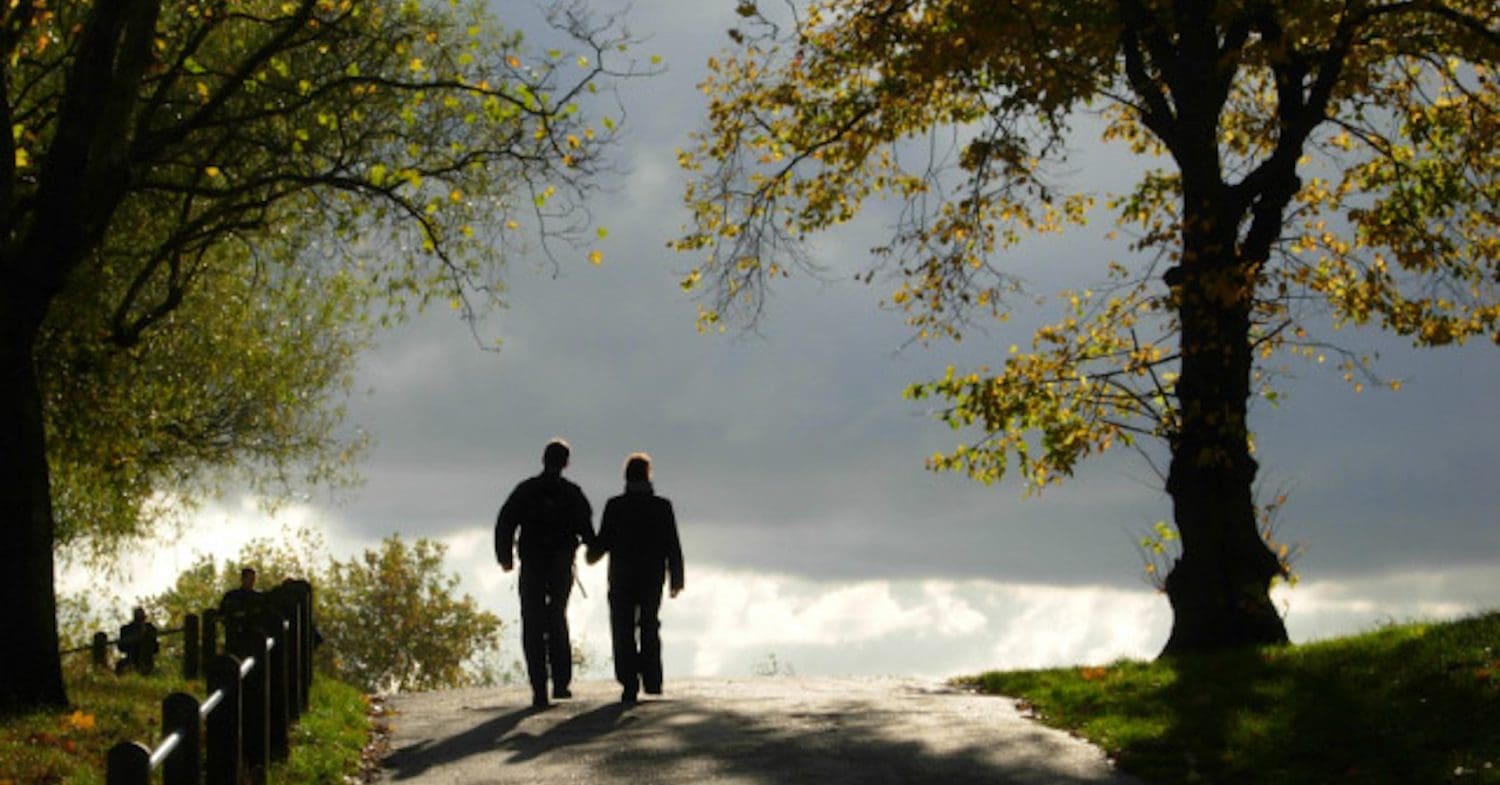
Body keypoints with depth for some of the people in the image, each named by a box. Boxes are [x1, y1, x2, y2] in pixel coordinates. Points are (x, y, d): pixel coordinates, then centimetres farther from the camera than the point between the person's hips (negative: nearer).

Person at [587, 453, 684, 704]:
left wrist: (592, 556, 16)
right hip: (653, 577, 2)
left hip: (621, 578, -2)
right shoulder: (662, 507, -4)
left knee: (623, 631, 3)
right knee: (649, 627, 17)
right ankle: (652, 681, 15)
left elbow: (603, 541, -6)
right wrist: (676, 579, 5)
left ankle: (630, 684, -7)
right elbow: (673, 547, -2)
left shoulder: (615, 506, -8)